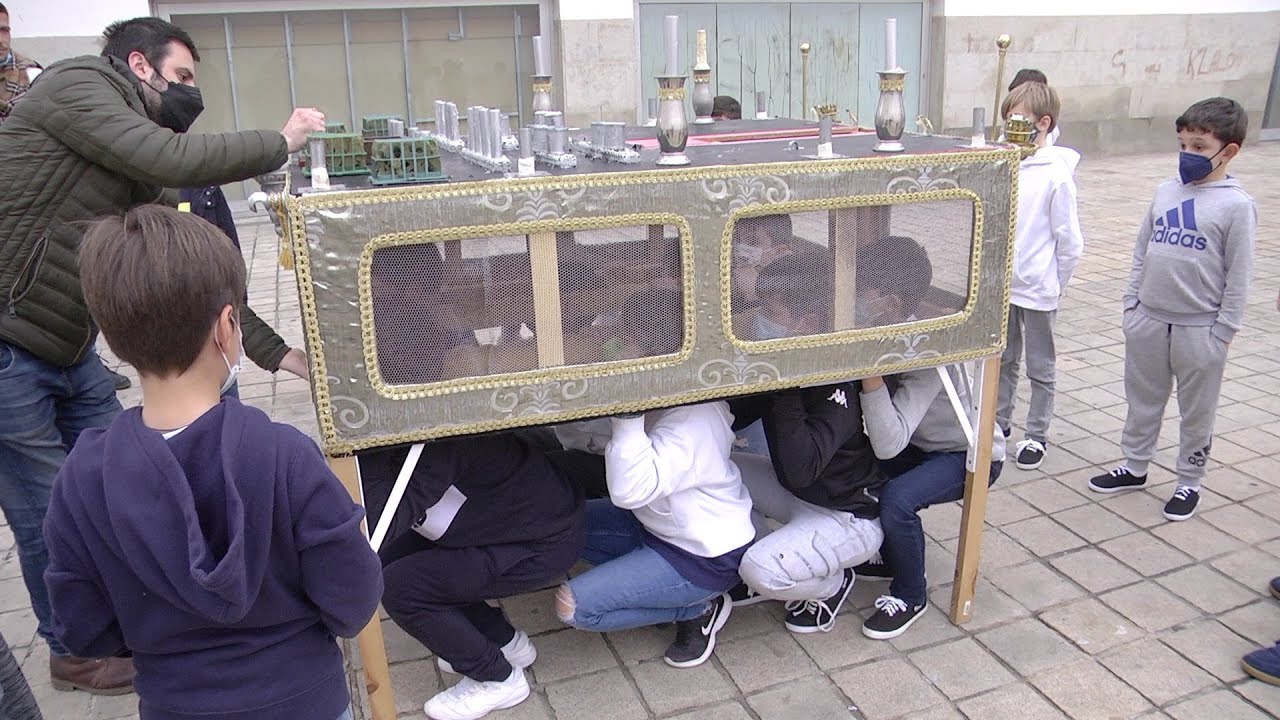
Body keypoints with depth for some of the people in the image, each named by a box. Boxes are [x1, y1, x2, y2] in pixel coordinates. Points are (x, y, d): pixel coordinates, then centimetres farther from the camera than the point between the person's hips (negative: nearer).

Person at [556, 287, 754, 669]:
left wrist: (629, 414, -40)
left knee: (573, 605, -13)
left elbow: (630, 490, -40)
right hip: (664, 526, 9)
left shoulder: (692, 421, -31)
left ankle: (699, 610, 2)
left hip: (706, 558, -9)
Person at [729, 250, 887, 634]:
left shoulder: (841, 384, -30)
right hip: (797, 493, 8)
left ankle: (831, 583, 7)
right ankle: (751, 572, 10)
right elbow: (736, 415, 5)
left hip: (850, 515, -8)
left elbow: (799, 471, -39)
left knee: (763, 570, -29)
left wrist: (787, 387, -38)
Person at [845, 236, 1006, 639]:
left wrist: (870, 367, -45)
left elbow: (888, 446, -41)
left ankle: (910, 597, -2)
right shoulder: (880, 336, -14)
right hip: (921, 445, 7)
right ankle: (888, 556, 14)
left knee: (896, 500, -31)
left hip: (970, 455, -7)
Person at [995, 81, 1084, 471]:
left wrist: (1053, 284, -4)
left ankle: (1037, 435, 23)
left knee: (1040, 367, 11)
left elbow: (1070, 242, -11)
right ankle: (999, 421, 36)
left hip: (1037, 290, -5)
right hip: (1001, 285, 5)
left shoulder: (1056, 174, -15)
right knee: (1004, 360, 20)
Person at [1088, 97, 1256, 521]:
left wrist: (1223, 332, -9)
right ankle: (1134, 467, 33)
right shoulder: (1166, 192, 4)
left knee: (1196, 411, 11)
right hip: (1148, 321, 5)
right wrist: (1131, 303, 6)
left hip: (1199, 330, -4)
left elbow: (1238, 276, -8)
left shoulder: (1237, 205, -10)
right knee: (1142, 399, 17)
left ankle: (1189, 482, 26)